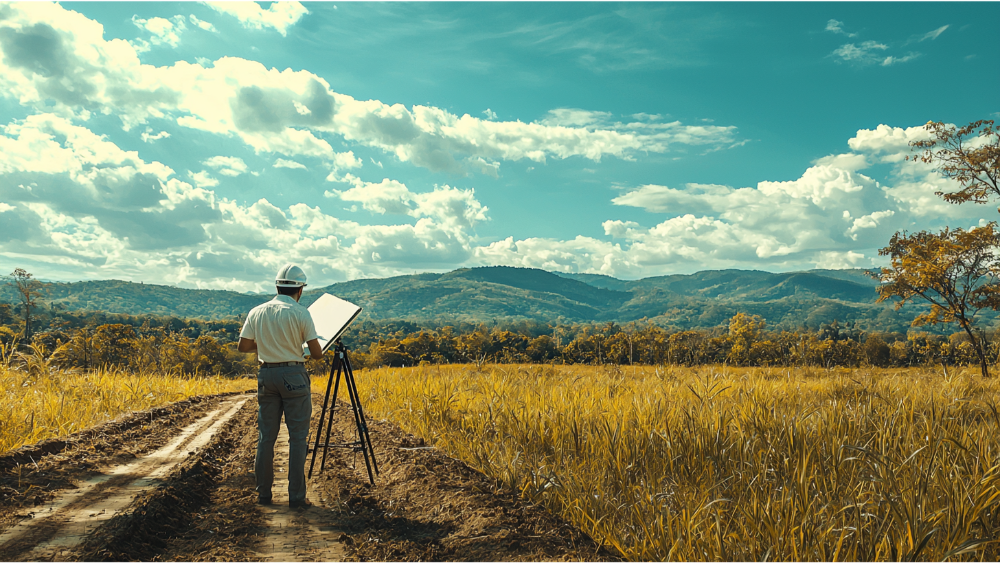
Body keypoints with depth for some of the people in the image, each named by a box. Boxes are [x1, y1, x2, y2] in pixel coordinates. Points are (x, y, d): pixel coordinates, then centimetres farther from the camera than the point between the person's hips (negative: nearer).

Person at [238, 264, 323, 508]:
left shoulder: (257, 312, 3)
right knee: (297, 437, 1)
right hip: (293, 375, -4)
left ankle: (263, 492, 19)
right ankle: (296, 495, 3)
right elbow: (317, 353, -9)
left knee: (266, 436, 12)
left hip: (266, 375, 4)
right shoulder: (300, 313, -9)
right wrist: (307, 355, 14)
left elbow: (243, 347, 5)